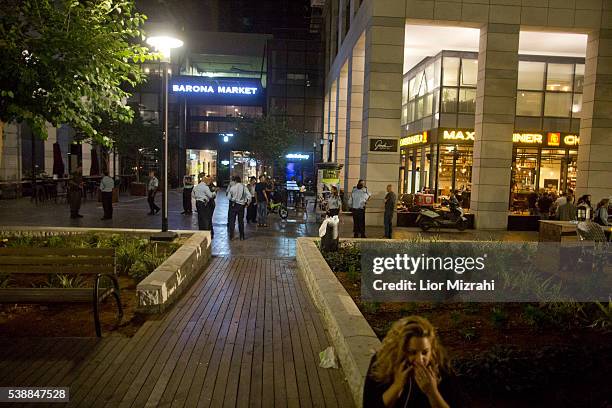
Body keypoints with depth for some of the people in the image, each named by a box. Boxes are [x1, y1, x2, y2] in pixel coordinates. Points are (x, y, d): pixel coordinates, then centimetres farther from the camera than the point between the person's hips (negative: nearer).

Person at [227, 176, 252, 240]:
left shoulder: (232, 187, -6)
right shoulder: (244, 187, -5)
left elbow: (229, 197, -5)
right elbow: (249, 196, -11)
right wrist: (247, 203, 3)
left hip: (234, 205, -1)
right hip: (241, 205, 1)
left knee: (232, 220, 8)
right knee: (241, 221, 11)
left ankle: (231, 236, 7)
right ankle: (242, 236, 14)